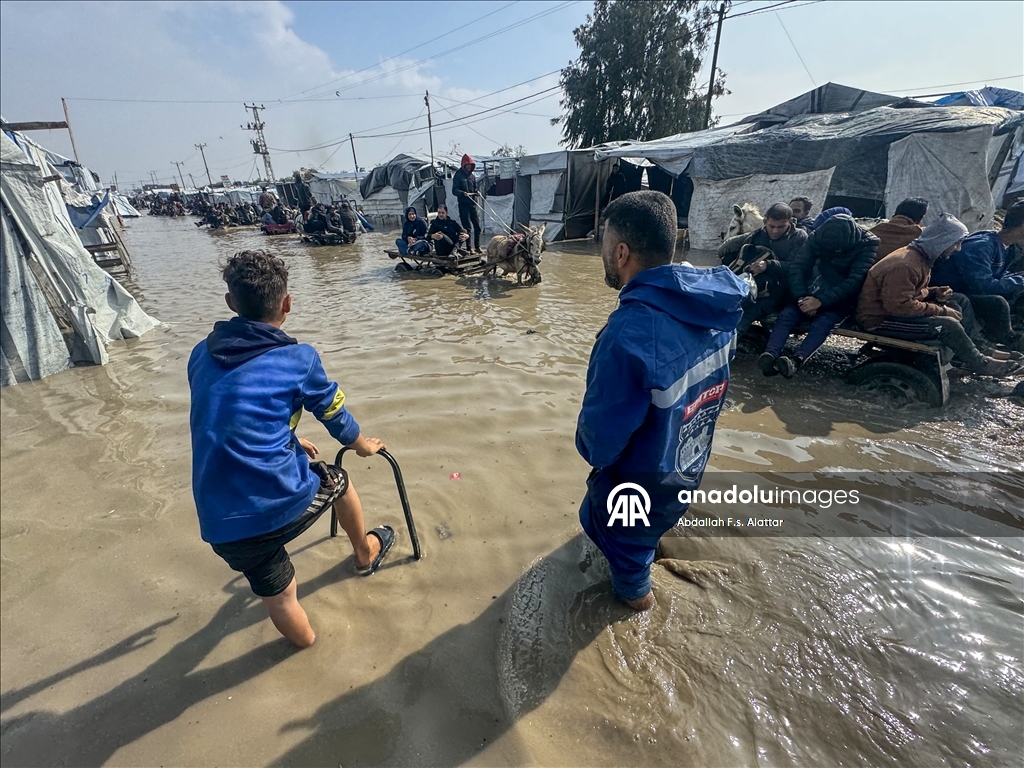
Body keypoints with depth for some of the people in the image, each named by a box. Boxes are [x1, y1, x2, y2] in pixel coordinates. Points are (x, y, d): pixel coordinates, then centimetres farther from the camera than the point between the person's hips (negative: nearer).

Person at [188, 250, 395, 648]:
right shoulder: (299, 359, -6)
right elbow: (334, 413, 10)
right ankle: (365, 553, 54)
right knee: (338, 481, 30)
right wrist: (363, 444, 30)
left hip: (221, 525, 3)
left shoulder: (201, 356, 8)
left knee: (277, 596, 24)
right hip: (286, 503, -2)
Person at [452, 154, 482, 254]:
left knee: (477, 226, 5)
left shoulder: (472, 176, 15)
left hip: (473, 204, 6)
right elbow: (454, 190, -9)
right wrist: (463, 193, -28)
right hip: (463, 205, -6)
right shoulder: (458, 176, -2)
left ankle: (477, 247, 16)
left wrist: (477, 192, -2)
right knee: (467, 227, -6)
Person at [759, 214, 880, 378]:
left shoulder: (867, 244, -12)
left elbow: (854, 281, -21)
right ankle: (770, 354, -49)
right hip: (812, 294, 3)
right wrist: (802, 296, -26)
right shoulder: (817, 237, -4)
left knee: (823, 322, -34)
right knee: (787, 314, -27)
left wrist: (821, 301, -31)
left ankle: (797, 360, -55)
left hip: (842, 300, -3)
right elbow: (799, 267, -10)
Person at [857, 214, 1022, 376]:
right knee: (948, 325, -19)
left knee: (960, 301, 9)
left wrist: (934, 293, -2)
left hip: (894, 307, 11)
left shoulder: (919, 256, 7)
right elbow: (899, 305, -28)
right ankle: (981, 364, 4)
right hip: (881, 319, -10)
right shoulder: (906, 265, -24)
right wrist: (942, 311, -18)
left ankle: (976, 347, 13)